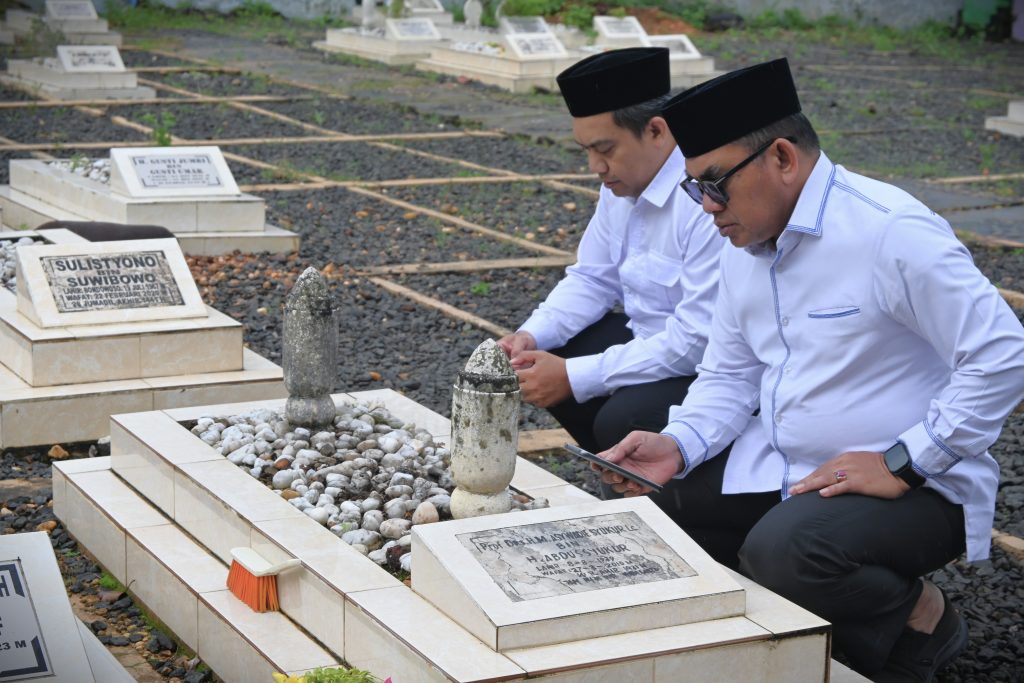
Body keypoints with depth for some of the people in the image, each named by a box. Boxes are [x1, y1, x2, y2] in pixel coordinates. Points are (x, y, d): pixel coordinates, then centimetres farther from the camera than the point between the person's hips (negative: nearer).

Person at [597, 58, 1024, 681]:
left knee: (784, 552, -32)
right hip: (780, 466, 8)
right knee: (654, 502, -2)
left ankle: (920, 616, -2)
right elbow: (730, 376, 11)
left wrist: (902, 463, -23)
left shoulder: (891, 232, -21)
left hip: (910, 483, -8)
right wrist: (677, 445, -9)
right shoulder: (746, 243, 5)